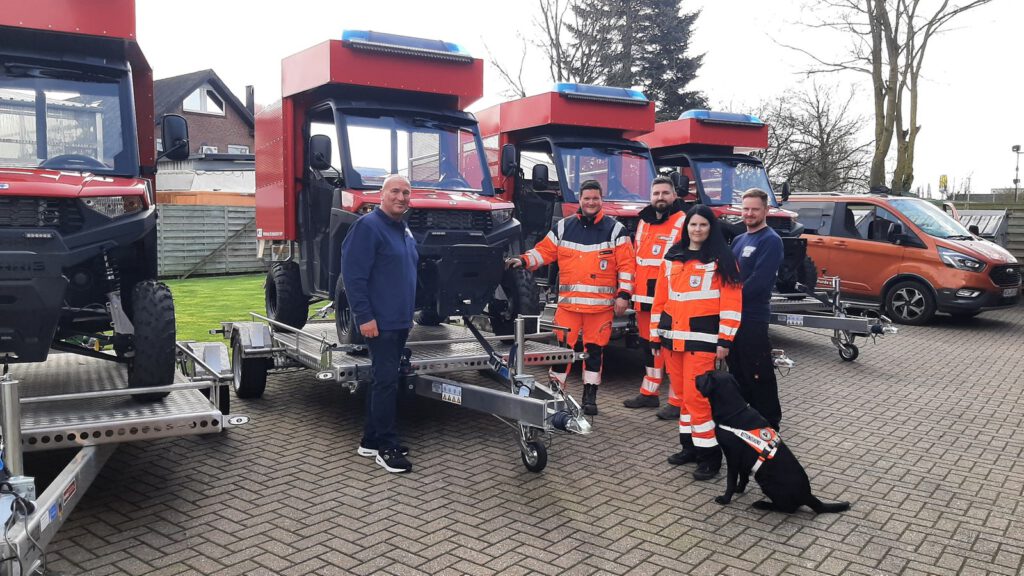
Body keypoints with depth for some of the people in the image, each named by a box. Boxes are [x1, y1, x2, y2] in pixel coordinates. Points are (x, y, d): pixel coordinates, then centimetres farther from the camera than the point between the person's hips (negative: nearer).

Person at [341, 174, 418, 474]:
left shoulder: (405, 231, 16)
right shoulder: (368, 226, -12)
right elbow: (353, 275, -17)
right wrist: (364, 317, -21)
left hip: (400, 322, 9)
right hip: (379, 322, -9)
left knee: (384, 380, 13)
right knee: (386, 381, -6)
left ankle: (370, 440, 23)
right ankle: (386, 447, 3)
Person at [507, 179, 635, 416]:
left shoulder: (615, 229, 3)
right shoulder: (563, 227, 10)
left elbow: (626, 265, 0)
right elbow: (544, 251, 10)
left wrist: (623, 295, -7)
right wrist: (523, 261, -7)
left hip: (601, 305, -1)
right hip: (568, 303, 1)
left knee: (594, 349, 7)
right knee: (562, 346, 1)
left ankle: (590, 396, 18)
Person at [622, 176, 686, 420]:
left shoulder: (684, 223, -6)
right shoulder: (644, 222, 16)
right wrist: (633, 291, 18)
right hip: (644, 299, 7)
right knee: (648, 345, 16)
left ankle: (677, 401, 4)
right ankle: (648, 393, 29)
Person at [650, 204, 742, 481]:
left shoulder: (721, 260, -2)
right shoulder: (672, 258, 12)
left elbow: (731, 302, -7)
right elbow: (660, 299, 13)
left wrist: (725, 340, -13)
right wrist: (656, 334, 10)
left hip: (702, 338, -5)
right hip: (672, 337, 5)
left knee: (696, 396, -8)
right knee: (682, 394, 12)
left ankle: (709, 454, 1)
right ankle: (690, 445, 25)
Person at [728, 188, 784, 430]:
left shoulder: (771, 241, -10)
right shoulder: (739, 240, 16)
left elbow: (759, 280, -19)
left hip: (753, 318, -8)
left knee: (758, 374, -3)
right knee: (737, 370, 16)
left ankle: (770, 420, 9)